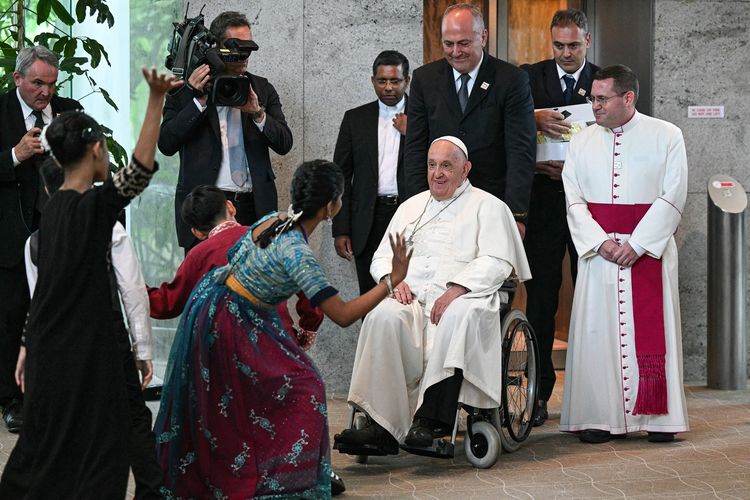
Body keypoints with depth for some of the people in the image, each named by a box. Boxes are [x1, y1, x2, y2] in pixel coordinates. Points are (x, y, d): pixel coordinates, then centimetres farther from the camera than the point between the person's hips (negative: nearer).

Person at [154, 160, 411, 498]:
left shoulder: (272, 219, -5)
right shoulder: (297, 252, -30)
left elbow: (233, 257, 10)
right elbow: (343, 315, -32)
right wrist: (393, 280, -28)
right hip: (227, 324, -9)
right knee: (299, 388, -4)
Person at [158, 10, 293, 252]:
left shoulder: (262, 89, 14)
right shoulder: (186, 90, 5)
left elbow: (284, 144, 8)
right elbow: (166, 144, -4)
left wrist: (257, 113, -10)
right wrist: (199, 102, -11)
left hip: (254, 205, 2)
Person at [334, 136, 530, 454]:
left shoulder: (488, 207, 13)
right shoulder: (410, 207, 29)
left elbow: (496, 262, -1)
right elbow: (381, 257, 24)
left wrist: (456, 290, -17)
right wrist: (393, 280, -1)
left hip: (463, 296, -3)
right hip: (411, 296, 4)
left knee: (457, 318, -40)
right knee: (384, 316, -31)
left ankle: (433, 419, -42)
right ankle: (382, 425, -38)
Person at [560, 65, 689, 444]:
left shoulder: (666, 136, 1)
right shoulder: (582, 142, 10)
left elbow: (673, 198, -6)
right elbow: (573, 200, 4)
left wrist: (636, 243, -14)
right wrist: (601, 242, -11)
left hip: (649, 249, -2)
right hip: (598, 249, 2)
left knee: (651, 329, -3)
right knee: (597, 329, -2)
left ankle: (656, 417, 4)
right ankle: (598, 418, 2)